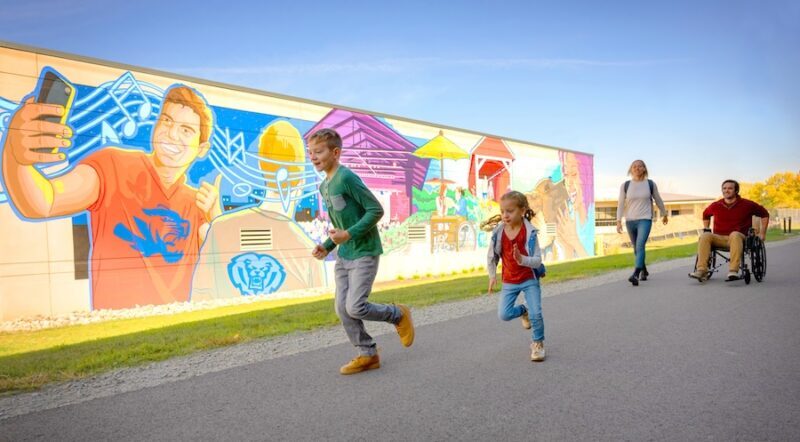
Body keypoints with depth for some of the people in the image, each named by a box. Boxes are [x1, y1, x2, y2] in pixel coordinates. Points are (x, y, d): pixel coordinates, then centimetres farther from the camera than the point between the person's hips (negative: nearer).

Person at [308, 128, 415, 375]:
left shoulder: (347, 178, -17)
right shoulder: (324, 186, 11)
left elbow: (376, 210, -18)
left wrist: (349, 234, -23)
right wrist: (327, 246, 7)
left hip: (364, 253, -8)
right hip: (343, 256, 9)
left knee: (355, 308, -12)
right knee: (342, 309, 5)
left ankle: (398, 315, 16)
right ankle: (368, 355, 19)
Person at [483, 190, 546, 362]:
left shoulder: (530, 232, -20)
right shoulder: (498, 232, -12)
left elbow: (538, 260, -21)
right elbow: (491, 256, 3)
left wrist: (522, 259, -38)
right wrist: (492, 276, 2)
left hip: (529, 279, -3)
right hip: (509, 281, 3)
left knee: (536, 314, -10)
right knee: (504, 314, -4)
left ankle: (538, 343, 19)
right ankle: (523, 311, 31)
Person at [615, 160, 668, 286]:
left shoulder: (650, 184, 2)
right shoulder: (625, 185, 2)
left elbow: (658, 200, 14)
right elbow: (621, 204, 1)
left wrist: (664, 214, 24)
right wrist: (619, 220, -8)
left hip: (645, 219, -2)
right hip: (630, 221, 2)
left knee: (640, 245, -20)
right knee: (636, 248, 13)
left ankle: (635, 275, -28)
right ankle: (644, 271, 34)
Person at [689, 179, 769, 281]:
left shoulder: (747, 205, 3)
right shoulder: (715, 206, 8)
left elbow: (765, 214, 15)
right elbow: (705, 215, 30)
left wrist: (762, 233, 10)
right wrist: (706, 229, 19)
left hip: (739, 237, -2)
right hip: (719, 238, 3)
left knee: (734, 235, -38)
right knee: (704, 236, -28)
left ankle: (733, 271, -45)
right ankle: (702, 270, -36)